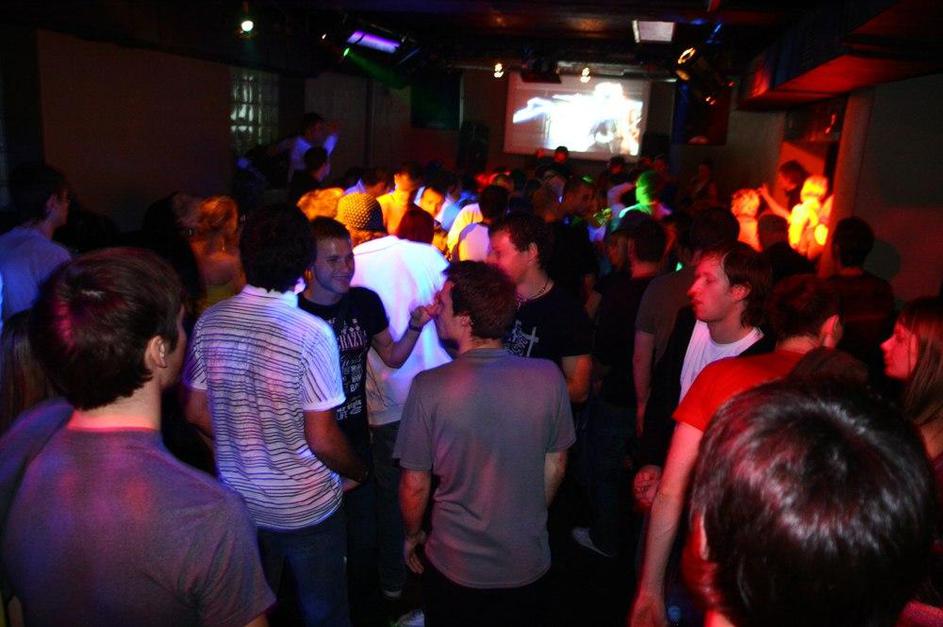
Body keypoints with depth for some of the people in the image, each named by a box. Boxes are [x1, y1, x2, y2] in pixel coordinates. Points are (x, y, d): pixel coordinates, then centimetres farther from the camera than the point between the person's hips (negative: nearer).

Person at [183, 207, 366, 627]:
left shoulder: (209, 322, -9)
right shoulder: (312, 334, -25)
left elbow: (196, 412, 1)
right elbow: (322, 440, -21)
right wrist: (359, 471, -2)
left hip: (239, 502, 5)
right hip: (305, 509, -5)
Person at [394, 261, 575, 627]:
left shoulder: (429, 387, -22)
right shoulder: (548, 377, -14)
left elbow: (415, 484, -12)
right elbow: (555, 466, -2)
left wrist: (412, 535, 7)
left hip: (455, 567, -2)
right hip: (529, 565, 2)